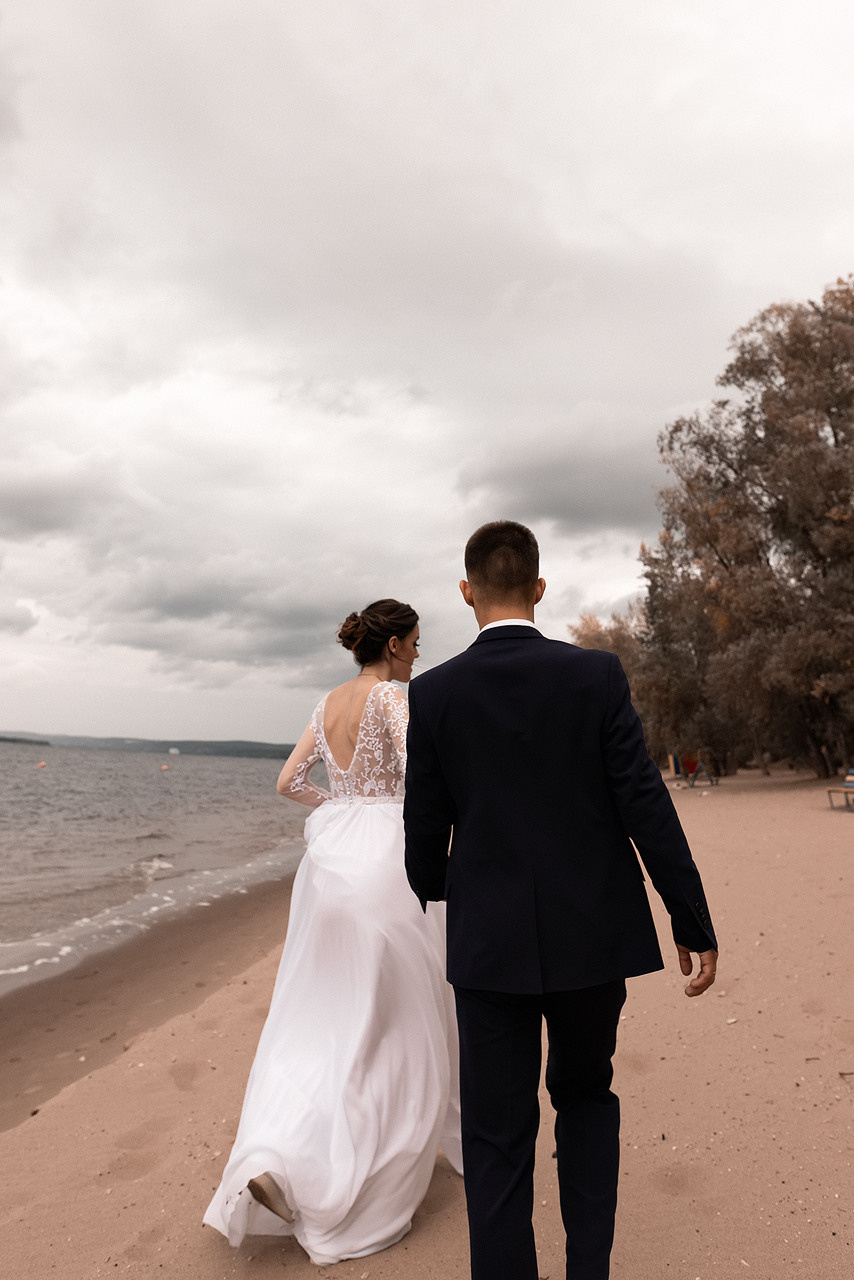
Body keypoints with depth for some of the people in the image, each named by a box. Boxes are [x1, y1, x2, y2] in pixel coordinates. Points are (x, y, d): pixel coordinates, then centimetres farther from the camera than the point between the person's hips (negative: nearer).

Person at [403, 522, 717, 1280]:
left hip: (489, 942, -1)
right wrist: (695, 922, 1)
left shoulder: (434, 693, -7)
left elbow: (426, 826, -1)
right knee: (586, 1096, 25)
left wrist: (430, 897, 20)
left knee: (497, 1137, 13)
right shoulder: (597, 676, -9)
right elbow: (647, 807, -9)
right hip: (594, 935, 1)